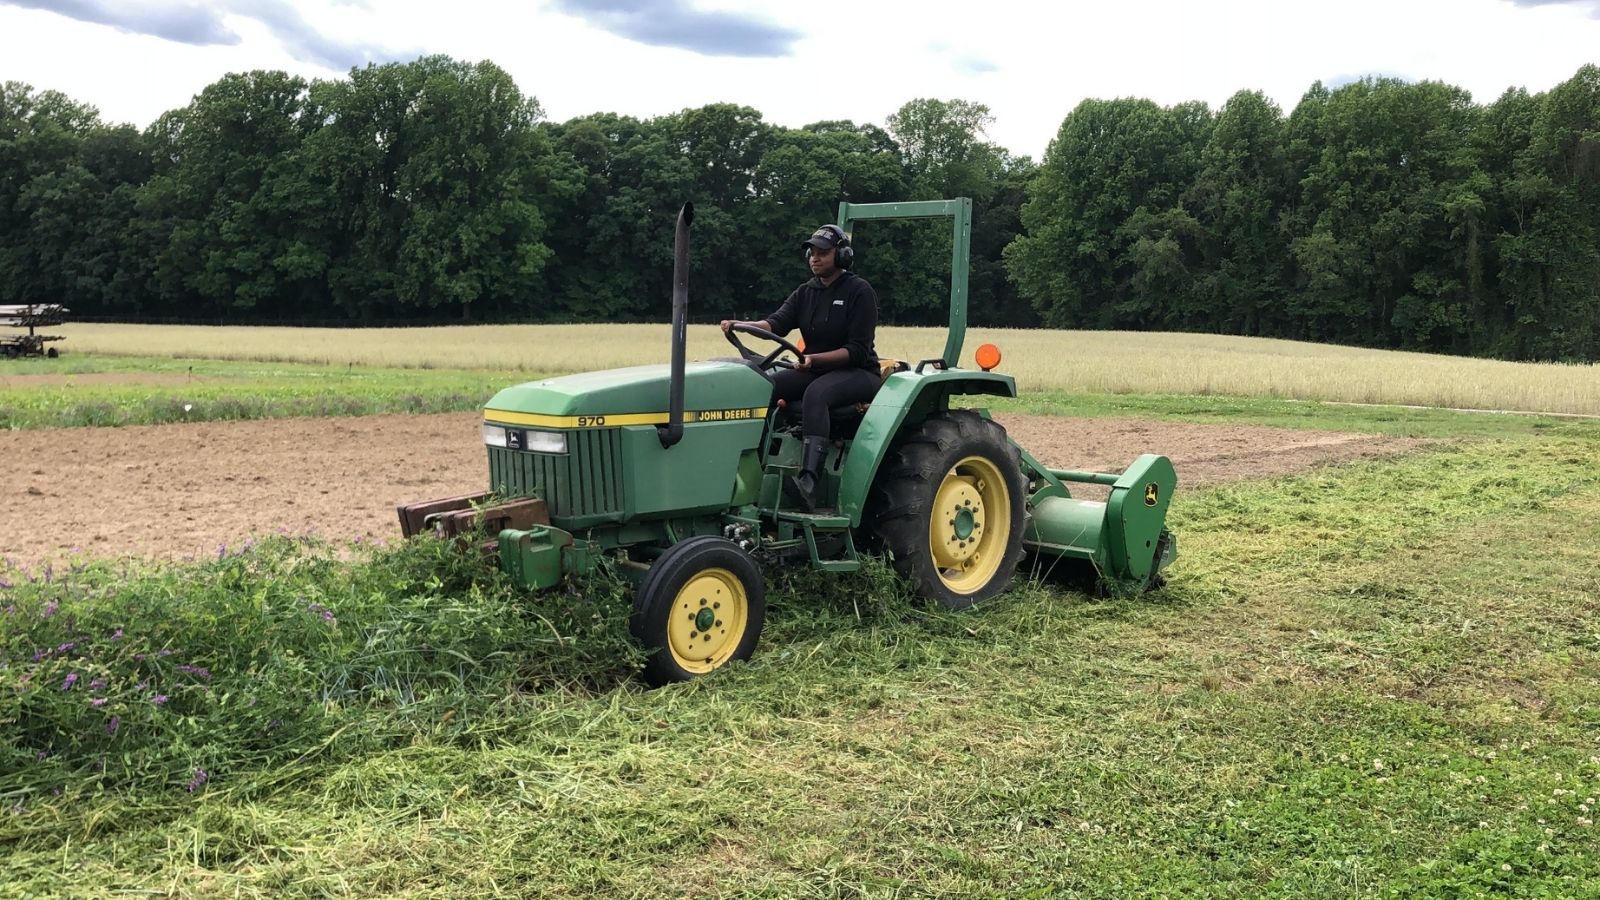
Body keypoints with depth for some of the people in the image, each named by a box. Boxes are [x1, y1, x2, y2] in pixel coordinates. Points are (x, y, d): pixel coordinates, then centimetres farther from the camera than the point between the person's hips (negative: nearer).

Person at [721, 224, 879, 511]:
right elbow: (777, 323, -6)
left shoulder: (859, 291, -6)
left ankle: (808, 483, -52)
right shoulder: (805, 292, 12)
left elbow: (857, 350, -14)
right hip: (814, 369, 7)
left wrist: (816, 358, -28)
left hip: (856, 372, -6)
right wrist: (741, 325, -26)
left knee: (816, 393, -39)